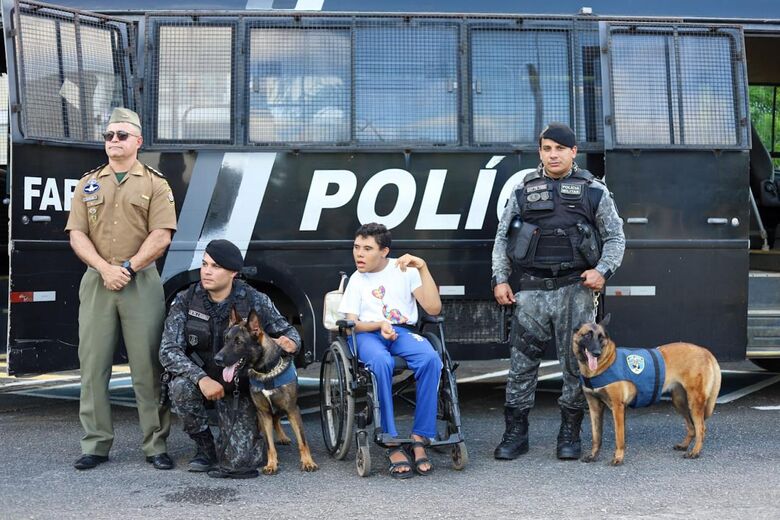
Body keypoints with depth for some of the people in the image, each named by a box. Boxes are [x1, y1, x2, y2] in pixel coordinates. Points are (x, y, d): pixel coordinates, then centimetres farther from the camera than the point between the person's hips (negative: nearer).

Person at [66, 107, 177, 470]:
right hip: (96, 281, 3)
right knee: (93, 365, 3)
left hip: (141, 282, -3)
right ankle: (95, 445, 11)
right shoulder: (88, 184, 14)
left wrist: (127, 268, -14)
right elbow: (77, 235, 5)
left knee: (147, 366, -2)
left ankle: (156, 445, 4)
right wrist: (105, 268, -11)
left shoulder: (154, 184, 5)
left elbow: (161, 236, -5)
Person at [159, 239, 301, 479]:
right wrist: (201, 378, -33)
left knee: (239, 463, -17)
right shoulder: (185, 301, -11)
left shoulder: (255, 301, -12)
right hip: (200, 377, 2)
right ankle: (205, 448, -7)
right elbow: (168, 350, -16)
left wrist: (290, 342, -27)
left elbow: (288, 331, 0)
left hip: (240, 388, -2)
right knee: (180, 387, -35)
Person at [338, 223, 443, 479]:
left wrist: (423, 268, -7)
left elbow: (434, 308, 1)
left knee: (430, 358, -34)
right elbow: (351, 323, 8)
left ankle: (419, 440, -28)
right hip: (367, 334, 0)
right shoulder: (356, 280, 17)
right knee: (381, 362, -38)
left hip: (403, 331, 1)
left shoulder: (404, 270, 12)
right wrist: (380, 324, -12)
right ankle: (393, 444, -35)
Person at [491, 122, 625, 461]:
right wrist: (500, 279, 3)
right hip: (531, 290, 1)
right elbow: (502, 238, 12)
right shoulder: (523, 190, 10)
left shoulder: (594, 191, 7)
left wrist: (603, 270, -7)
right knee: (522, 363, 2)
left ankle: (570, 433, 16)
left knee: (576, 363, 4)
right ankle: (515, 433, 11)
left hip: (575, 290, -1)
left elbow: (615, 236, 9)